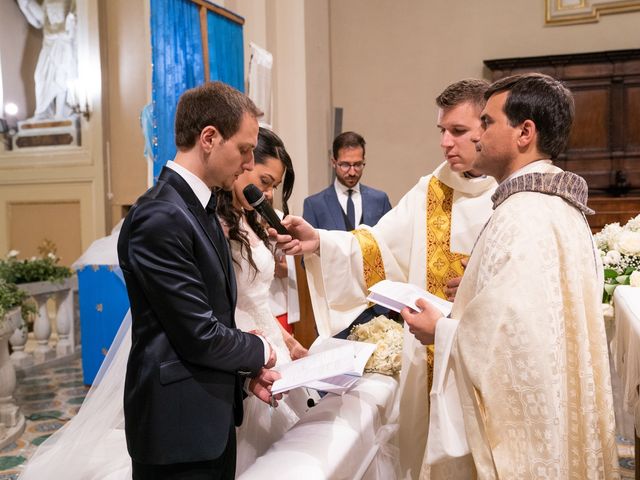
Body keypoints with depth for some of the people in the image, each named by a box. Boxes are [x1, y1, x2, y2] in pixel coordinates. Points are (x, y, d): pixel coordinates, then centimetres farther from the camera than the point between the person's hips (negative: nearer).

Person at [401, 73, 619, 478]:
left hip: (526, 426, -9)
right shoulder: (563, 206, 7)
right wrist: (473, 298, 13)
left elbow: (512, 339, -27)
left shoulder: (522, 216, -23)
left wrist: (440, 331, -11)